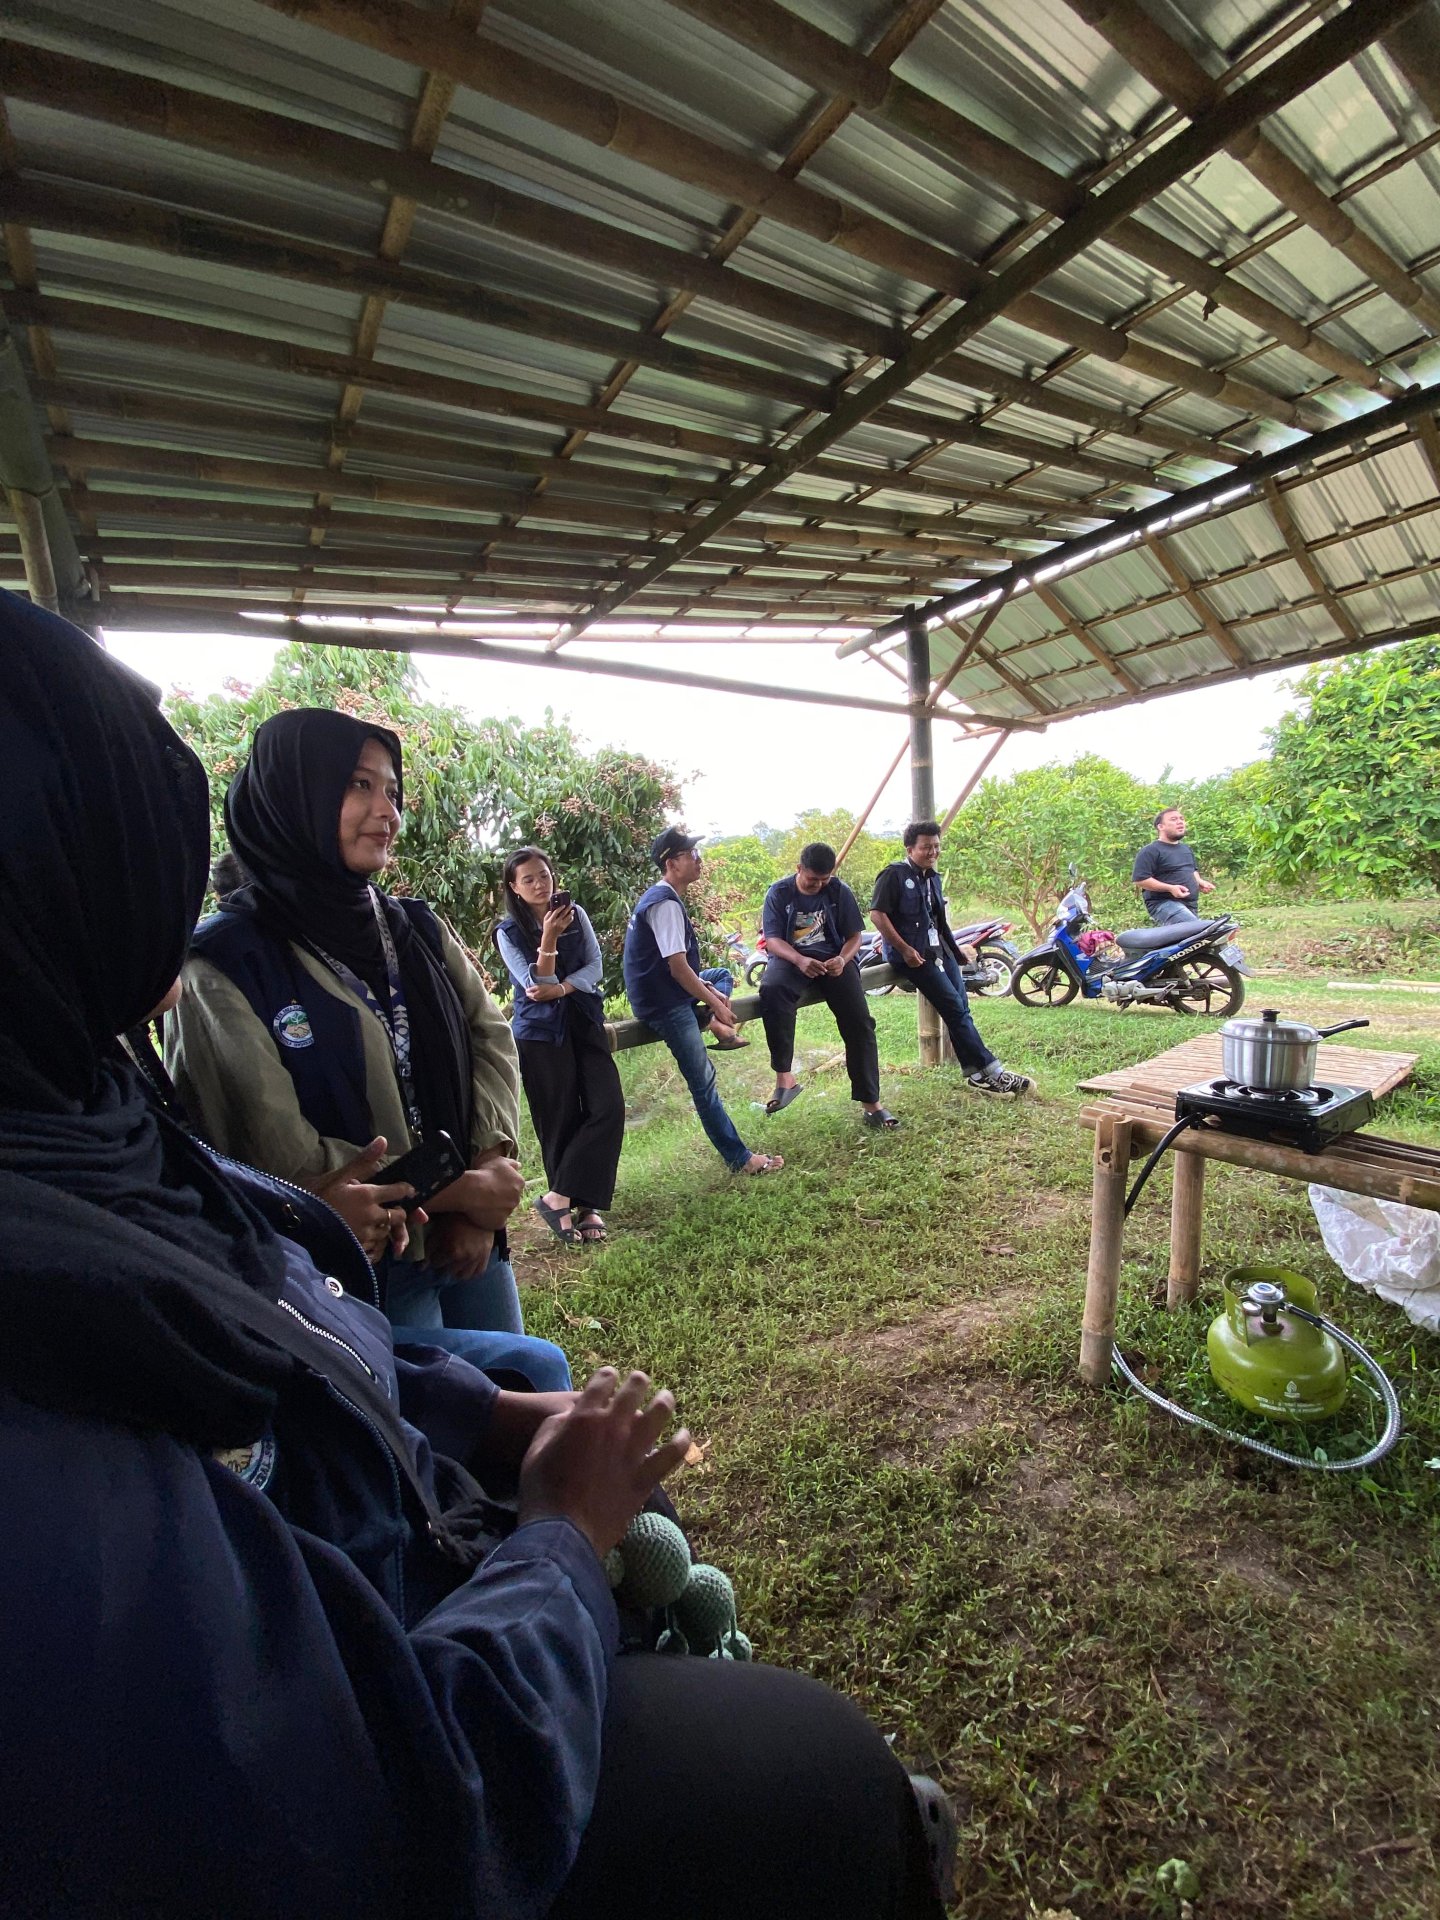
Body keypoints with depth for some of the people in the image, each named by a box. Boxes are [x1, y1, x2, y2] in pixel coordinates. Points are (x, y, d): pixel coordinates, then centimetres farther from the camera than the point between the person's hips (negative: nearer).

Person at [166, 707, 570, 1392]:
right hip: (363, 1278, -5)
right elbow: (281, 1151, -19)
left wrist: (488, 1170, -13)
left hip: (473, 1242, 5)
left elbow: (490, 1036, 1)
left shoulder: (415, 928, 3)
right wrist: (462, 1192, -14)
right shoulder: (225, 965, -15)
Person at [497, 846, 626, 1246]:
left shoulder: (576, 914, 4)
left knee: (608, 1108, -8)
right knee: (560, 1121, 1)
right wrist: (549, 938, -26)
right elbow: (536, 985, -14)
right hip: (540, 1033, -3)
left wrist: (561, 988, -16)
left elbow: (595, 966, 0)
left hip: (585, 1023, 3)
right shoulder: (508, 931, -5)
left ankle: (558, 1198, 0)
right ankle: (582, 1205, 14)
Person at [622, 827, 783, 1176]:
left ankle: (718, 1029, 2)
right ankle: (740, 1159, 2)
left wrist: (708, 989, 8)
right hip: (664, 1004, -10)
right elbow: (677, 966, -24)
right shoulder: (665, 904, -20)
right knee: (703, 1080, -6)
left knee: (722, 974, 28)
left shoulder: (659, 897, 12)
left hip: (668, 991, 10)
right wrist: (715, 1003, -14)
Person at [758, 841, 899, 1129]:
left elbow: (854, 936, 4)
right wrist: (800, 960, -27)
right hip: (790, 958, -1)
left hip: (833, 959, 2)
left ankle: (870, 1104, -8)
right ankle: (784, 1077, -28)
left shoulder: (839, 891, 3)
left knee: (860, 1023, -17)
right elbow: (772, 940, -7)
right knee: (771, 990, -37)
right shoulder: (779, 893, -1)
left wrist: (843, 959, -20)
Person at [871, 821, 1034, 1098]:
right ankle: (993, 1072, -7)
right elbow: (877, 913, -15)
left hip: (940, 950, 8)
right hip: (913, 955, -8)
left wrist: (953, 948, 13)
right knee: (955, 1010, -11)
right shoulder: (894, 874, -7)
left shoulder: (933, 878, 19)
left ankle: (977, 1075, 5)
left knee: (961, 1010, 1)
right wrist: (905, 949, -19)